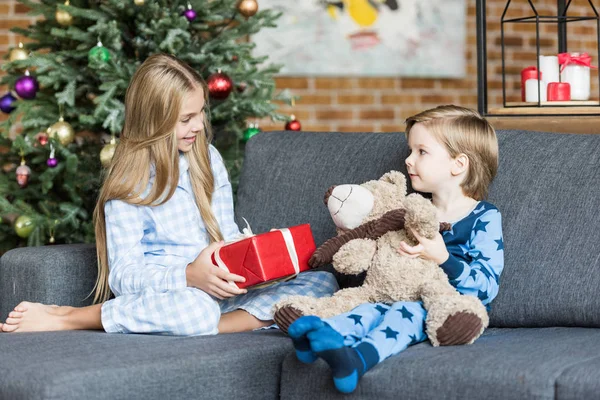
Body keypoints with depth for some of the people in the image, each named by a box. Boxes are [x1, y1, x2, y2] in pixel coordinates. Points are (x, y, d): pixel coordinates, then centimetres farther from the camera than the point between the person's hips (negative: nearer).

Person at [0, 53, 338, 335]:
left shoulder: (208, 158, 12)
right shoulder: (129, 184, -5)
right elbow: (123, 276, -12)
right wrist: (189, 276, -29)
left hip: (217, 293, 6)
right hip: (160, 295, -6)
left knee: (323, 282, -12)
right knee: (194, 307, -43)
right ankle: (64, 317, -21)